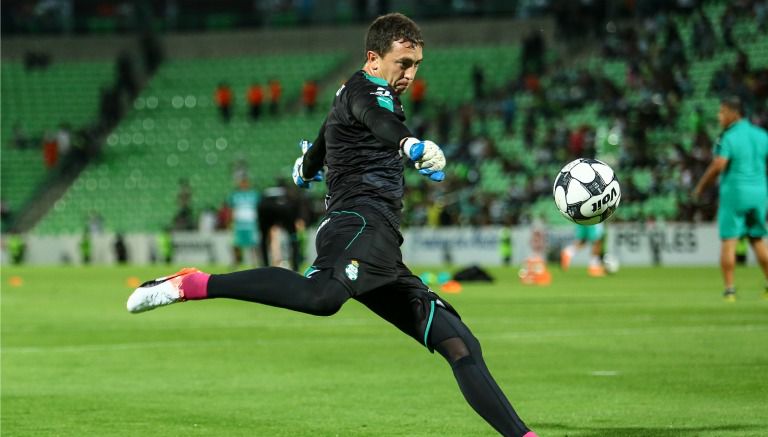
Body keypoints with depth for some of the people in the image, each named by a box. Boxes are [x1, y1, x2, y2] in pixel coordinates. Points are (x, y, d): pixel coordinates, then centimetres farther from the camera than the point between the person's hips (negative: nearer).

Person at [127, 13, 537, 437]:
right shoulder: (365, 89, 1)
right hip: (360, 223, -10)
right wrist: (413, 146, -49)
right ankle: (192, 284, -35)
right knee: (323, 295, -42)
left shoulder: (356, 95, 30)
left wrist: (306, 169, 73)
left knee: (459, 343, 5)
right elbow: (381, 123, -27)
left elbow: (308, 166, 49)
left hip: (381, 255, 10)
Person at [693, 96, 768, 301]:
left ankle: (729, 289, -4)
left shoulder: (728, 138, -10)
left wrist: (700, 187, -5)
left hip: (735, 192, -6)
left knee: (728, 241, -1)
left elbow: (718, 166, -18)